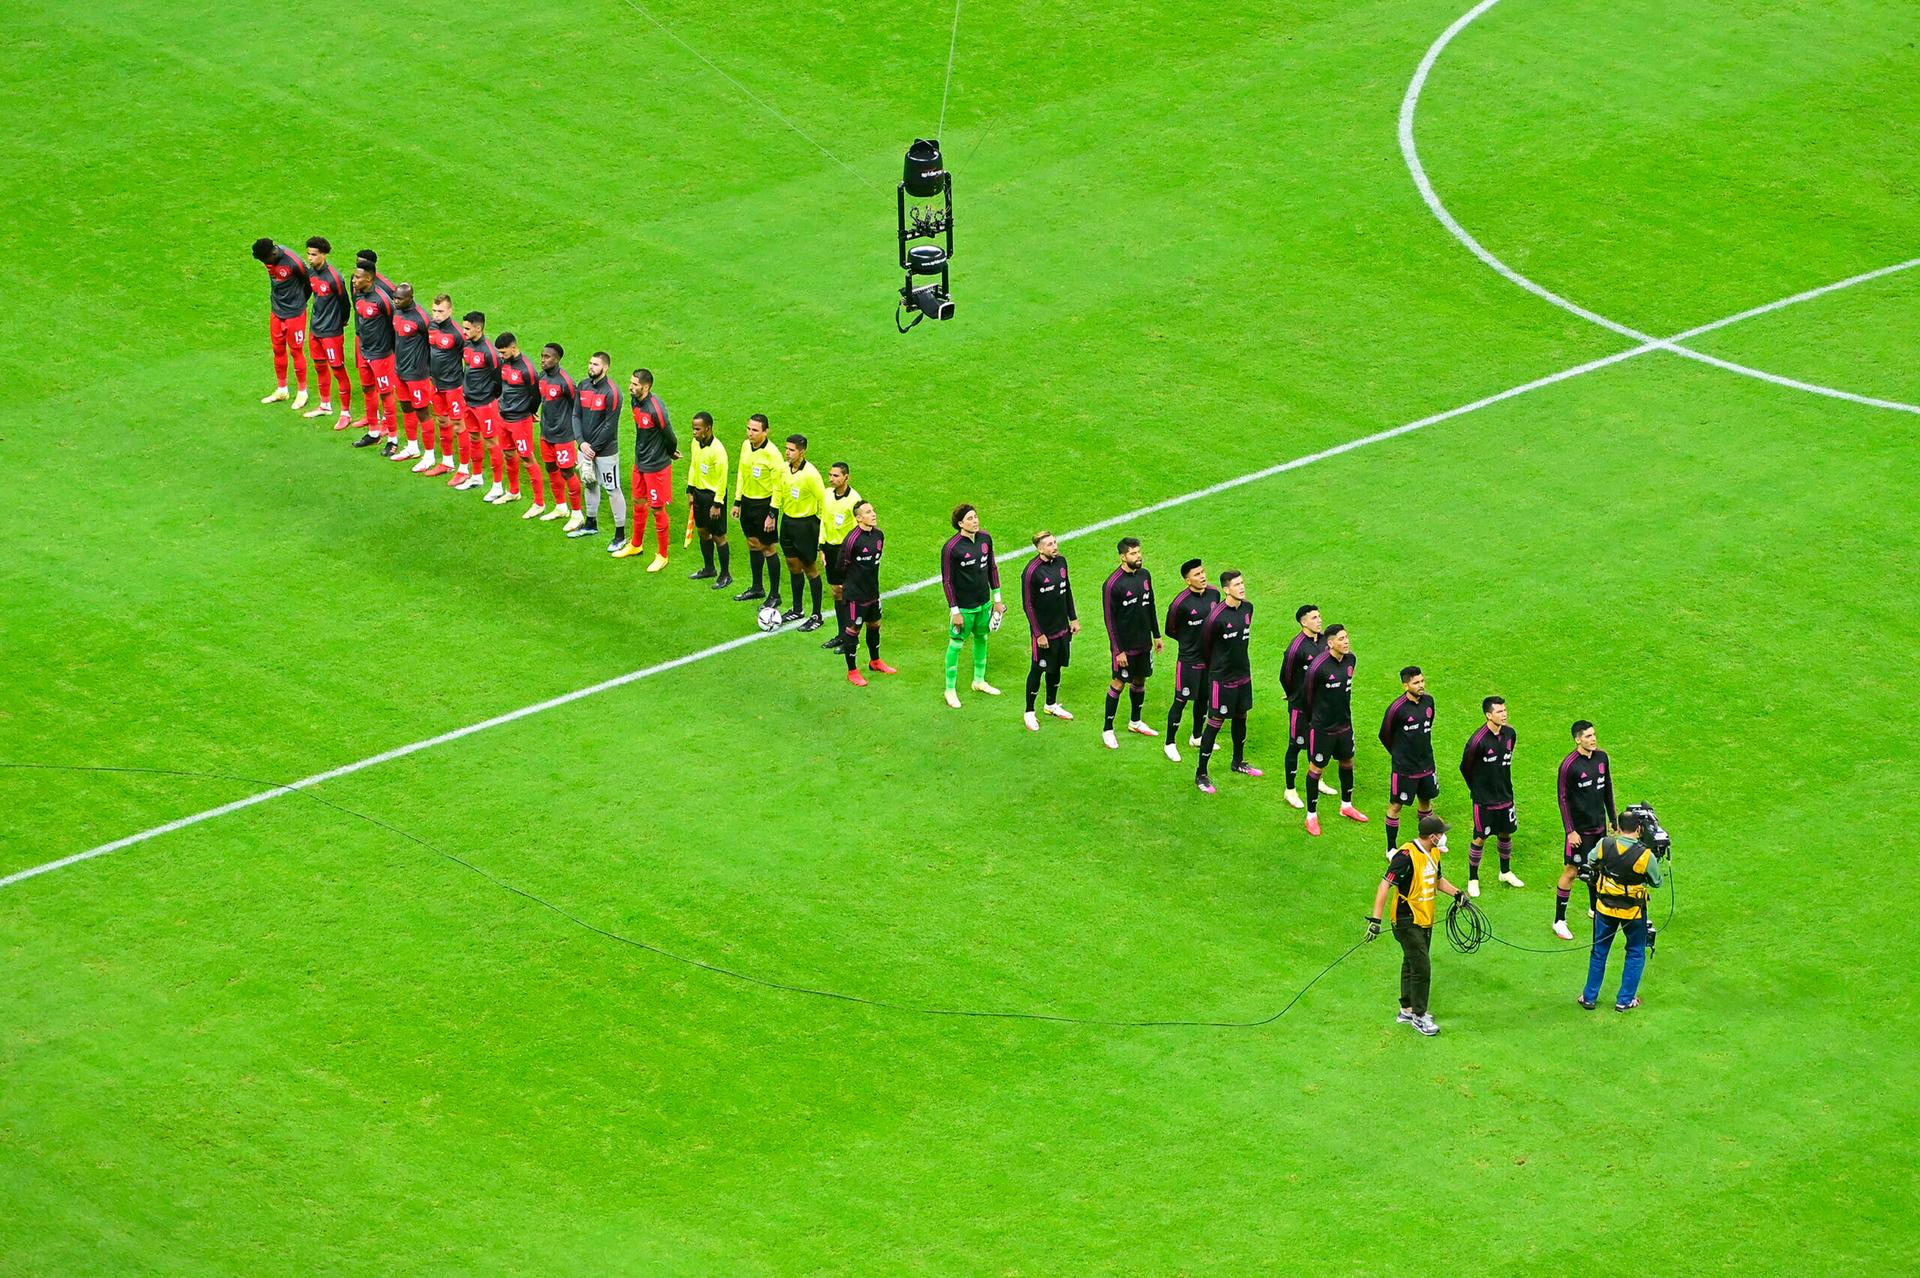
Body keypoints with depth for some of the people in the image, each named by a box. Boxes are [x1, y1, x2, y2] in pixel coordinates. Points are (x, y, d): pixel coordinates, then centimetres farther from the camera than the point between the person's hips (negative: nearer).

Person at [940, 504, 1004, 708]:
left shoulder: (985, 539, -2)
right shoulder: (952, 547, -20)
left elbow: (992, 568, 10)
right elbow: (947, 580, -15)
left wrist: (997, 599, 12)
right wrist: (954, 611, -15)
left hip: (984, 603, 6)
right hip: (963, 606, -6)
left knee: (982, 639, 19)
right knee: (956, 645, 3)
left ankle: (979, 681, 38)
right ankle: (950, 690, 15)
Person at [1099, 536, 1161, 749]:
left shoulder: (1145, 575, 1)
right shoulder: (1113, 584, -20)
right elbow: (1110, 619, -17)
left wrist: (1156, 635, 15)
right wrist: (1118, 651, -17)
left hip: (1144, 642, 6)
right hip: (1124, 645, -6)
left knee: (1140, 680, 17)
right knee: (1118, 683, 0)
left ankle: (1135, 722, 35)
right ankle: (1107, 731, 9)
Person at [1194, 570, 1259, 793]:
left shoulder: (1247, 609, -2)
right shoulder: (1217, 617, -24)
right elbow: (1205, 645, -10)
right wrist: (1213, 667, 4)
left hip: (1243, 673, 7)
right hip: (1222, 678, -7)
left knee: (1241, 716, 21)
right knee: (1215, 722, -1)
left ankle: (1238, 762, 41)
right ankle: (1201, 774, 9)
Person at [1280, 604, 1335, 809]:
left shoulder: (1324, 640, -1)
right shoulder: (1297, 646, -22)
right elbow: (1285, 675, -12)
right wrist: (1295, 696, 3)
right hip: (1300, 706, -7)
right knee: (1296, 746, 4)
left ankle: (1316, 781, 38)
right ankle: (1290, 791, 14)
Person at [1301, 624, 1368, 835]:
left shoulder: (1350, 659, -5)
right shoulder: (1319, 666, -26)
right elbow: (1309, 693, -12)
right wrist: (1314, 719, 0)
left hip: (1344, 723, 7)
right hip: (1322, 727, -7)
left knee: (1347, 762, 21)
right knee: (1316, 768, 5)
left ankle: (1346, 806, 42)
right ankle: (1311, 816, 19)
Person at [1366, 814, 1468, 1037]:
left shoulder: (1434, 853, 5)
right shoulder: (1406, 856, -23)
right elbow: (1385, 886, -27)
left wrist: (1456, 893, 8)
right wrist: (1375, 919, -32)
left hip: (1425, 921, 9)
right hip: (1408, 922, -9)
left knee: (1412, 964, 20)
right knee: (1422, 968, -6)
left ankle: (1407, 1010, 33)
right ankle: (1419, 1016, 7)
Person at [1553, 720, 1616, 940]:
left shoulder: (1602, 758, 1)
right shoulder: (1569, 765, -18)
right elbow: (1563, 798, -14)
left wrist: (1612, 819, 15)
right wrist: (1570, 831, -16)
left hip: (1599, 825, 6)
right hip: (1579, 828, -6)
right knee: (1571, 872, -2)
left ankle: (1594, 908, 39)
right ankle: (1559, 921, 5)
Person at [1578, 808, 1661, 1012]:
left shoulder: (1604, 845, -16)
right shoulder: (1645, 855, -24)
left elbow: (1591, 862, 5)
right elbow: (1657, 882, -8)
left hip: (1605, 908, 2)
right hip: (1634, 911, -2)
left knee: (1599, 951, 19)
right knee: (1636, 953, 18)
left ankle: (1590, 997, 26)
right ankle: (1625, 1000, 20)